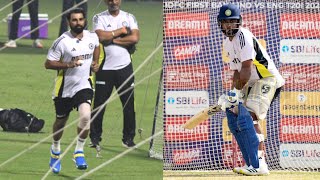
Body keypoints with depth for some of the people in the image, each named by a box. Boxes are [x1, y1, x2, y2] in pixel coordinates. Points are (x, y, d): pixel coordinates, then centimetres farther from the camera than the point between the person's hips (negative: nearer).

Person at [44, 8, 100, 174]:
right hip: (64, 87, -1)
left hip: (84, 85, 1)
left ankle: (79, 151, -6)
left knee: (85, 116, -23)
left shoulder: (92, 37, -1)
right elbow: (48, 63, -13)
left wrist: (95, 63, 10)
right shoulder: (62, 41, -15)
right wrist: (69, 64, -24)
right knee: (61, 121, 15)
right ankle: (55, 149, 42)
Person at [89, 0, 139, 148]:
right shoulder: (99, 18, 3)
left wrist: (111, 39, -11)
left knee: (129, 104, 2)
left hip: (124, 67, 1)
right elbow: (101, 37, -15)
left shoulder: (129, 18, 7)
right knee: (99, 104, 0)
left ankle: (128, 138, 11)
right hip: (105, 68, -1)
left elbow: (134, 38, -9)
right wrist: (121, 31, -7)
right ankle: (95, 138, 9)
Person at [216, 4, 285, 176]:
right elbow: (237, 71, 16)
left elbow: (246, 70, -21)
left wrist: (237, 91, -16)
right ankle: (252, 164, 10)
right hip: (251, 84, 10)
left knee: (248, 118, -23)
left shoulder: (244, 36, -16)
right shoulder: (228, 42, 14)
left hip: (268, 79, -10)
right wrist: (232, 94, 3)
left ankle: (258, 165, -28)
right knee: (233, 115, 9)